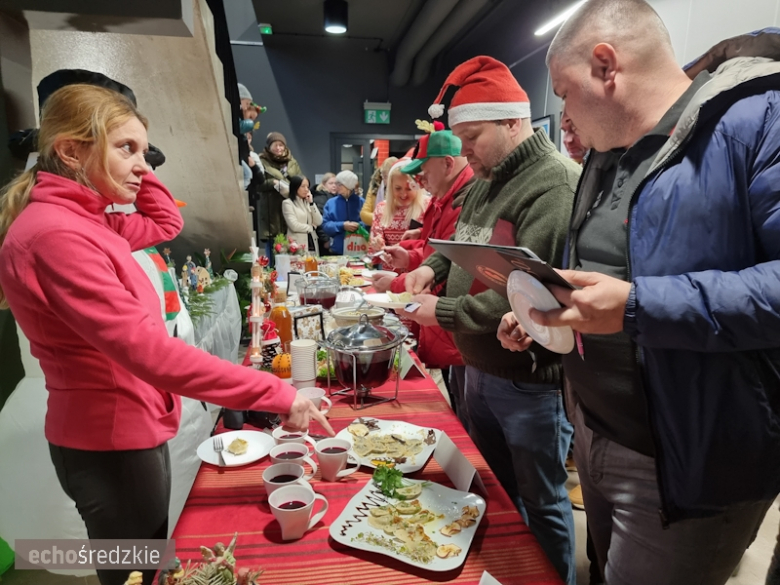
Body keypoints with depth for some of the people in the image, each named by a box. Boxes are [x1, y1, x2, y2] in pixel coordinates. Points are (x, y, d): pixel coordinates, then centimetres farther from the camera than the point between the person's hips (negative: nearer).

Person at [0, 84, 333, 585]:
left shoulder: (81, 220, 5)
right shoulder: (55, 234, -25)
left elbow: (166, 223, 19)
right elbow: (147, 351, -33)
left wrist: (128, 168, 4)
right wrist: (276, 394, -32)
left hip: (134, 428, 9)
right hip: (111, 442, -9)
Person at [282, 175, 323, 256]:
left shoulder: (308, 202, 16)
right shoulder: (287, 203, -2)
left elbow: (318, 222, 4)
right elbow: (294, 226, -12)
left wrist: (311, 203, -2)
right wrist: (311, 228, 1)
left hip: (312, 244, 5)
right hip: (297, 246, -5)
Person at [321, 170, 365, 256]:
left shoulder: (361, 202, 3)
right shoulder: (331, 203, 6)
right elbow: (325, 225, 0)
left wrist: (359, 225, -21)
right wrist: (342, 226, -15)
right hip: (338, 250, 1)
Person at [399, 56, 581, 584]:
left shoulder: (555, 184, -20)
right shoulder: (489, 179, 9)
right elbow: (466, 239, 23)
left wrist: (444, 313, -19)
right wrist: (434, 266, 2)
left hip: (530, 381, -9)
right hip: (481, 366, 9)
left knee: (541, 502, 12)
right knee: (493, 487, 25)